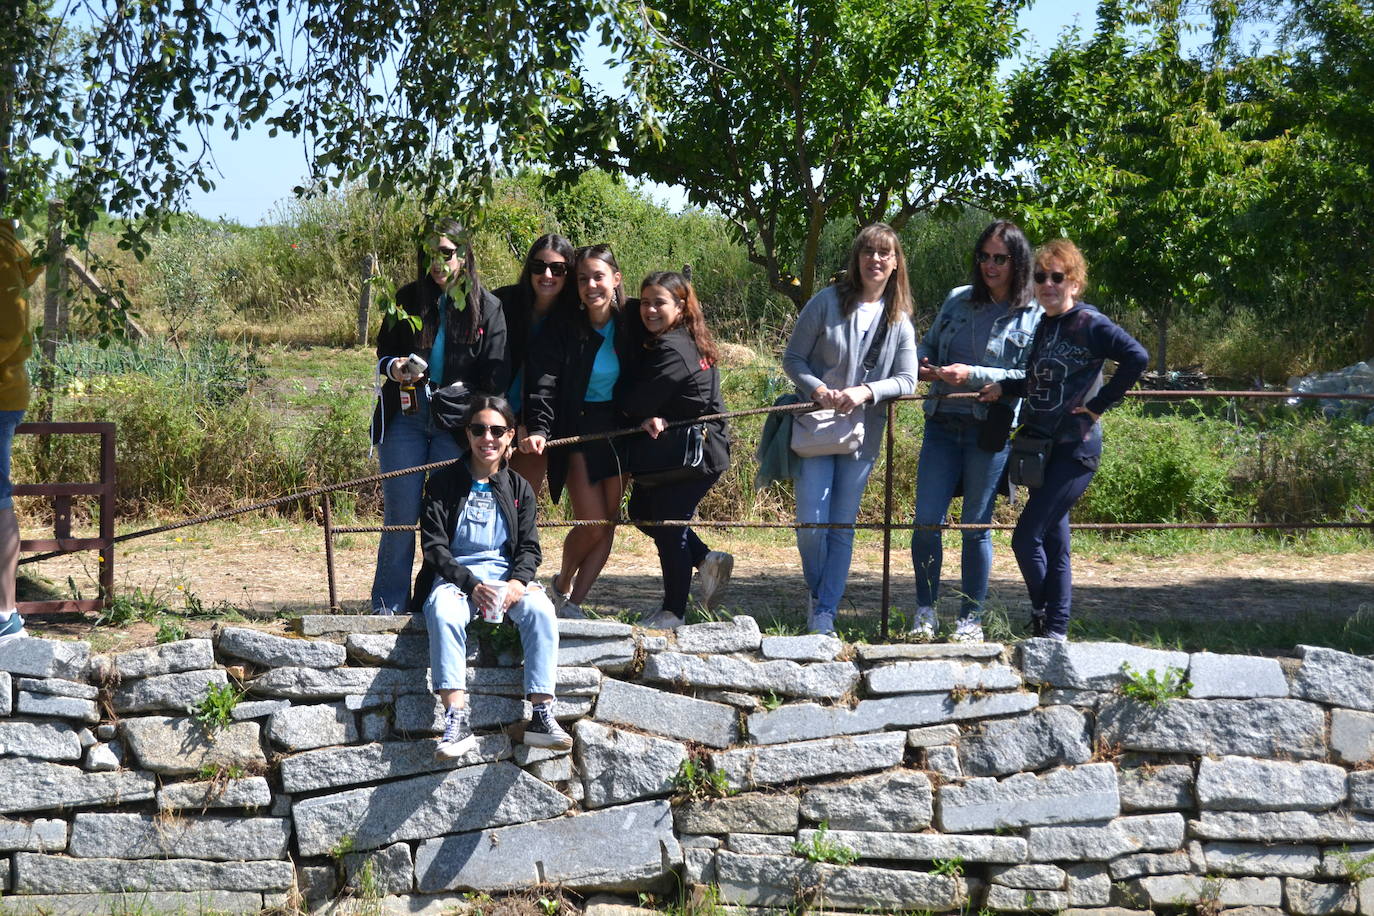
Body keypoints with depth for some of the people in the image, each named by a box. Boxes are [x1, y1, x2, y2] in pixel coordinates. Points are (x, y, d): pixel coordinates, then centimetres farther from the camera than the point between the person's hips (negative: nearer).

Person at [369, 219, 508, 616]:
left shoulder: (487, 307, 2)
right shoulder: (407, 299, 8)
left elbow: (495, 378, 2)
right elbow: (383, 352, 17)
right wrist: (395, 367, -5)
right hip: (406, 418, 1)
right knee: (400, 515, -2)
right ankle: (388, 608, 4)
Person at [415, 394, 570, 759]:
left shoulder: (519, 489, 13)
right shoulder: (443, 483, 4)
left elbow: (529, 547, 8)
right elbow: (433, 545, -3)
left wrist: (518, 581, -15)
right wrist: (471, 584, -19)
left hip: (505, 574, 2)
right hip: (454, 575, -2)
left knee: (541, 610, -30)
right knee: (443, 612, -38)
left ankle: (542, 715, -31)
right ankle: (457, 720, -41)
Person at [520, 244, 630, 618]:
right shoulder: (563, 328, -11)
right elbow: (544, 384, -19)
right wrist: (539, 429, -33)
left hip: (619, 430, 3)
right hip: (577, 430, -3)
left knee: (608, 523, 1)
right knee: (592, 524, -9)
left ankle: (573, 602, 13)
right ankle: (563, 584, 20)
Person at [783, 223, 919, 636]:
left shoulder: (899, 319, 4)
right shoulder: (827, 302, -4)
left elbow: (907, 381, 0)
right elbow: (792, 359, -1)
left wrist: (866, 392, -17)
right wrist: (816, 388, -19)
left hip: (863, 433, 2)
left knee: (842, 527, 3)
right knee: (811, 525, -7)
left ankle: (825, 614, 8)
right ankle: (817, 596, 18)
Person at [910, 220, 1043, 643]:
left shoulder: (1034, 317, -1)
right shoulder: (958, 300, 11)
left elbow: (1030, 378, -10)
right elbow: (927, 345, 21)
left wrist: (972, 375, -18)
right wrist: (922, 366, -2)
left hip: (991, 431, -3)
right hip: (943, 425, 3)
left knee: (976, 526, 3)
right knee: (926, 520, -1)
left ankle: (971, 619, 13)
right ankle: (925, 611, 12)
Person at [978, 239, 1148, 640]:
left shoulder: (1088, 324, -11)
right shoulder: (1043, 327, 14)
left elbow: (1137, 357, -21)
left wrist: (1099, 404, -17)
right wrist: (1003, 387, 4)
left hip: (1076, 447, -8)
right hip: (1042, 445, 8)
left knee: (1027, 537, -12)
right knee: (1053, 541, 9)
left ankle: (1046, 623, 2)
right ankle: (1055, 630, 13)